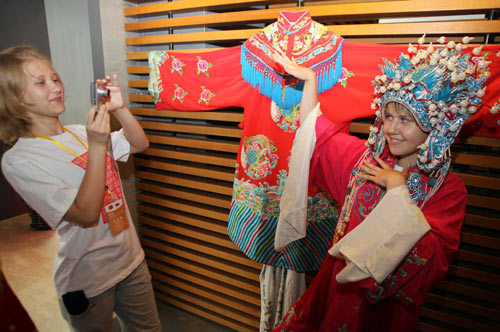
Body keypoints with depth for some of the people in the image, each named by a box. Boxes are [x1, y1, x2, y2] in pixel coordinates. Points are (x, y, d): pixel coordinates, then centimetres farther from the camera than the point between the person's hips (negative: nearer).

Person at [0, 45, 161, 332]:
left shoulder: (80, 133, -1)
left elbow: (140, 144, 3)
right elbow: (86, 214, -24)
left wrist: (120, 109, -13)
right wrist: (97, 146, -28)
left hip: (131, 260, 5)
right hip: (88, 281, -5)